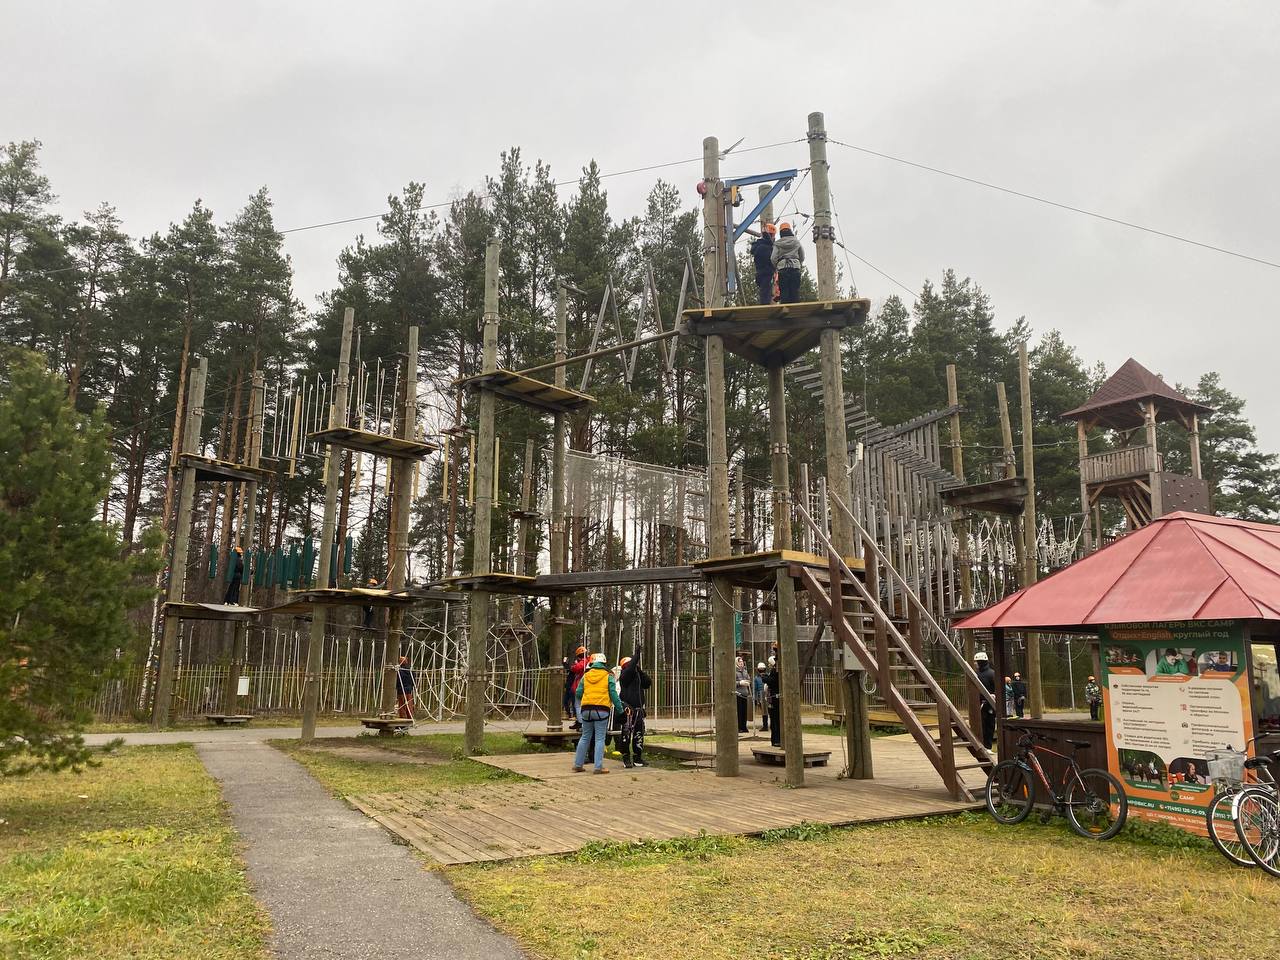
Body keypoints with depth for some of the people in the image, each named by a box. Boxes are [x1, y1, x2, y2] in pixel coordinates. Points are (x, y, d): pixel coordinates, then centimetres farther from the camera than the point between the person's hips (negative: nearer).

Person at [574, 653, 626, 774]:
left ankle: (578, 764, 18)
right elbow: (614, 694, -3)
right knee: (600, 739, 1)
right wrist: (620, 708, 4)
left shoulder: (586, 675, 9)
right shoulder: (608, 676, 1)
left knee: (585, 737, 15)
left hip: (586, 709, 3)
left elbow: (578, 694, 9)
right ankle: (598, 767, -3)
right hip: (602, 709, -3)